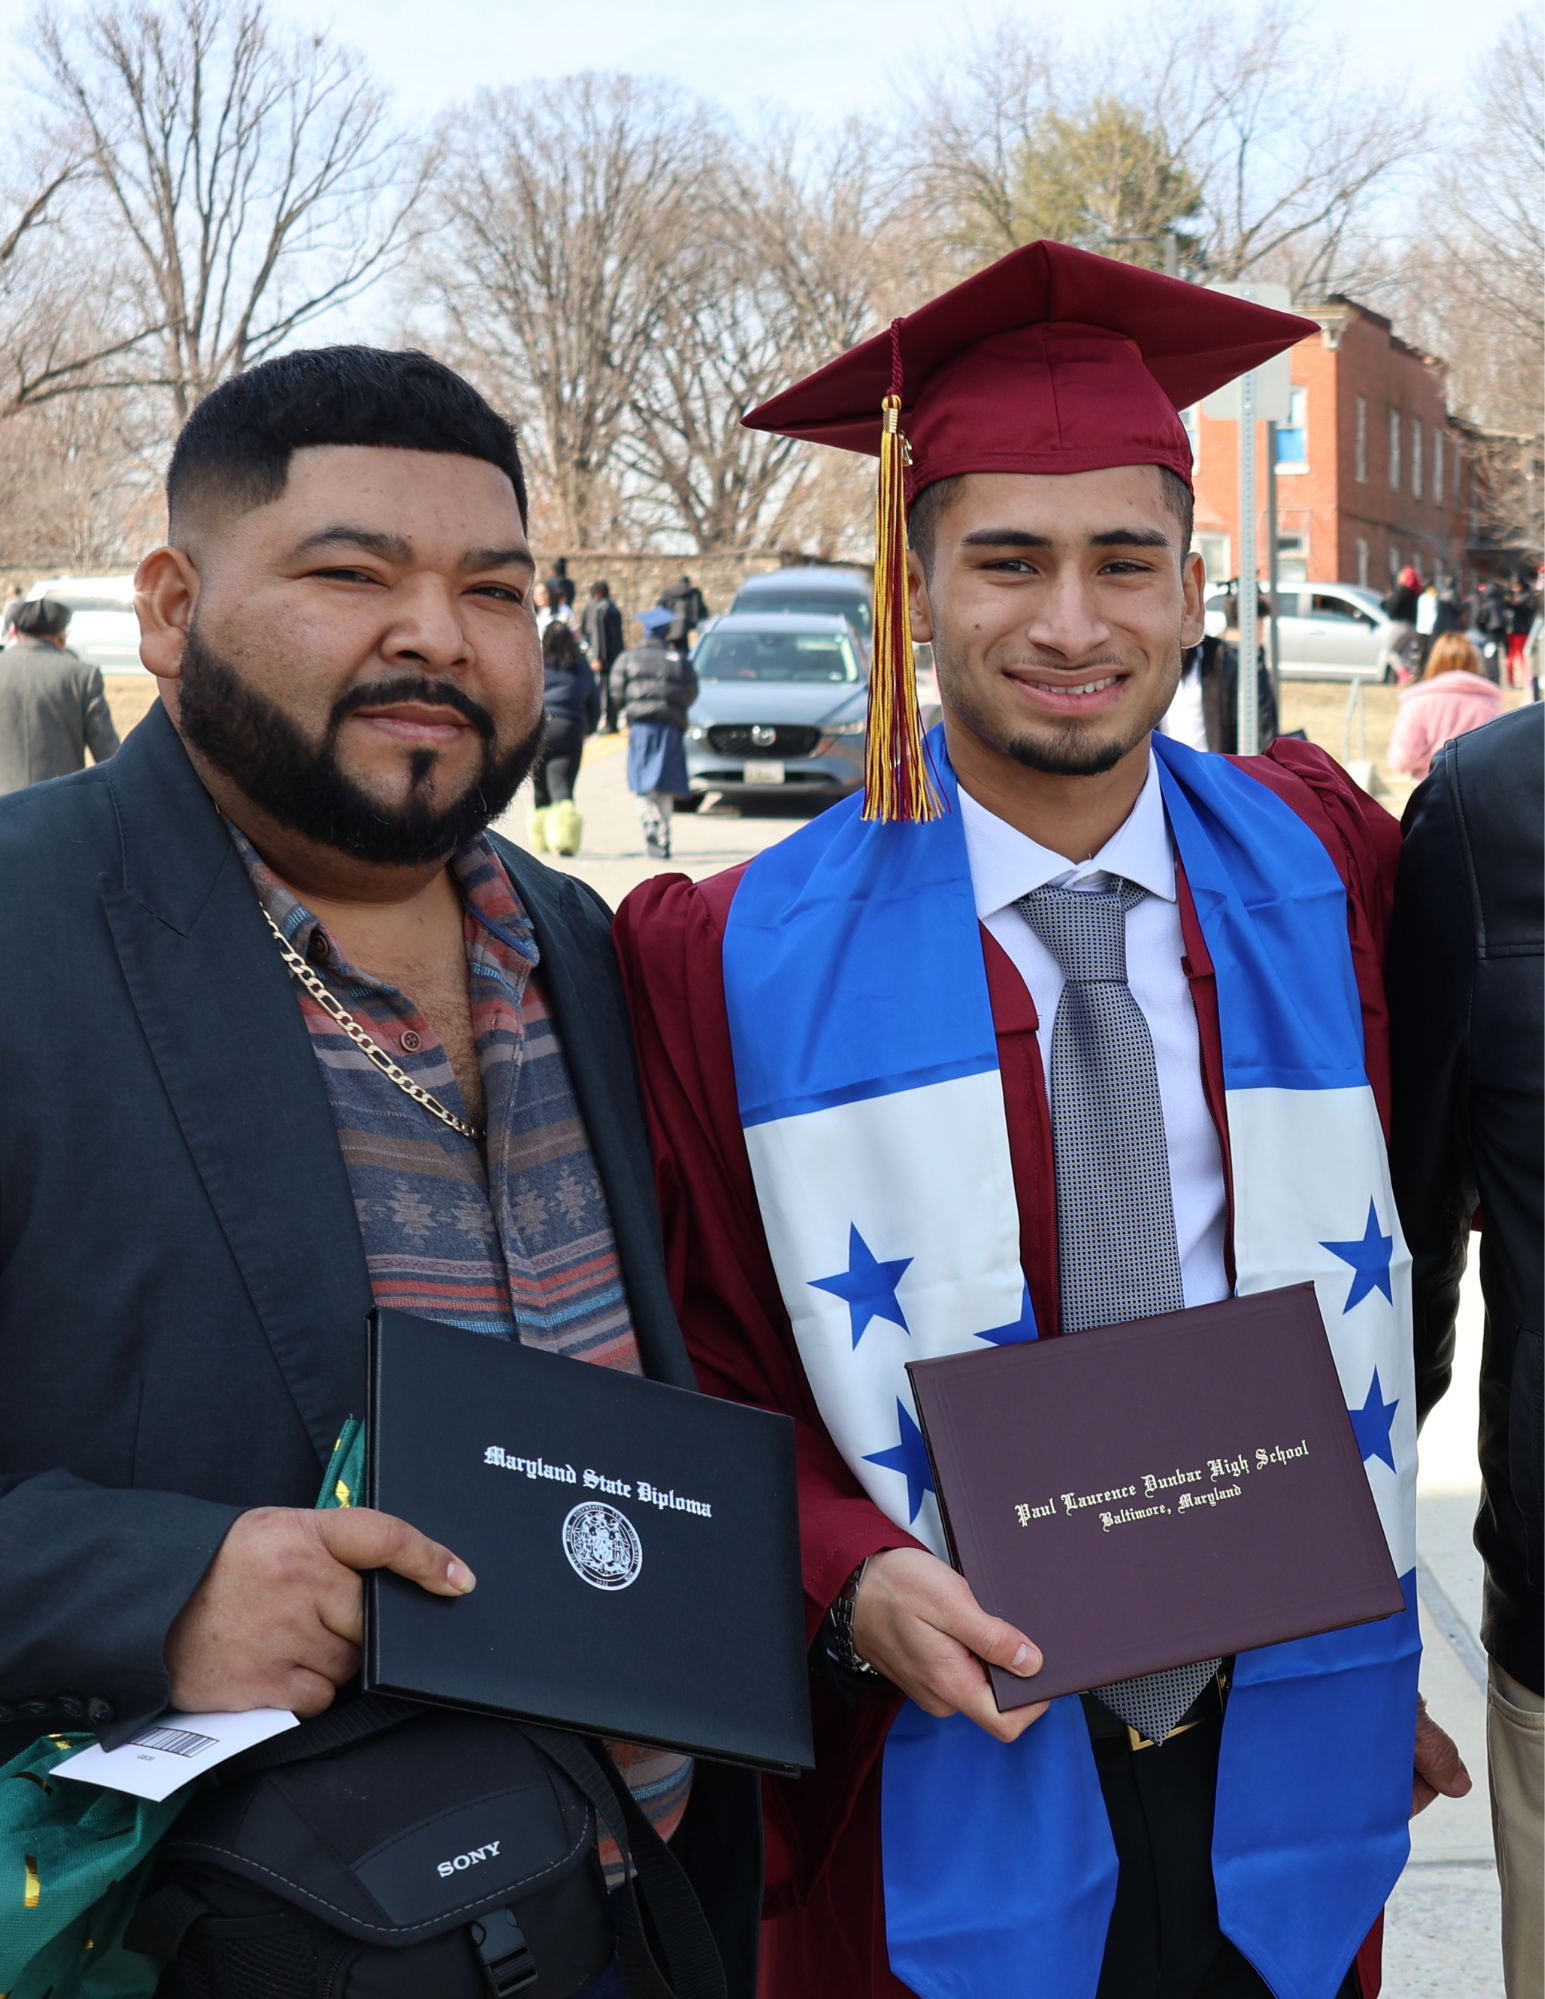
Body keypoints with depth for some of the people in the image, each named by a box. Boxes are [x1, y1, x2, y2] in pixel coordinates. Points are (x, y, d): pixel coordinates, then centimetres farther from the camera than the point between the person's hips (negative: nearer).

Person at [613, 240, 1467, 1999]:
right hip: (945, 1780, -2)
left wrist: (1374, 1657, 6)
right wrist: (853, 1582, -20)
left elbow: (1372, 1301, 7)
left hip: (1283, 1788, 3)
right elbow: (702, 1377, -3)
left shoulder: (1318, 872, -3)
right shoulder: (738, 965, -11)